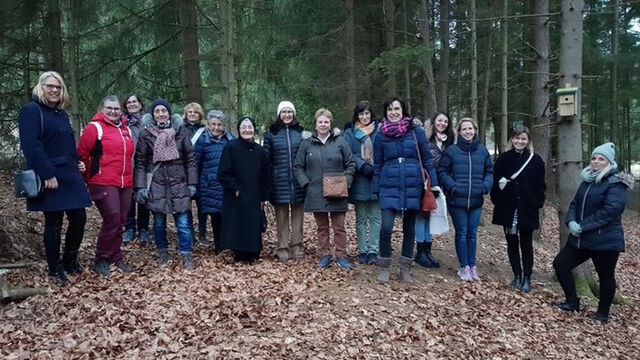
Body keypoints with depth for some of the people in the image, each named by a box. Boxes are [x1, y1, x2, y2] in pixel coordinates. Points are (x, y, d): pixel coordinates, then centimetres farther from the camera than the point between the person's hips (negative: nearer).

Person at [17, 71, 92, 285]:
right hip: (50, 178, -7)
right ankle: (55, 270, 16)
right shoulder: (31, 111, -6)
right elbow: (31, 146, -17)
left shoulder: (61, 114, 18)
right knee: (54, 223, 1)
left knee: (79, 218, 7)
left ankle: (70, 260, 26)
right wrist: (47, 174, -23)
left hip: (70, 176, 7)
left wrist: (77, 162, 9)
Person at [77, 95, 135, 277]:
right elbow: (82, 154, -5)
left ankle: (116, 257, 22)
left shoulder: (126, 129, 16)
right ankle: (101, 260, 2)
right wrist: (90, 177, 2)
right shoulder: (94, 127, -4)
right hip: (104, 183, -6)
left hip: (125, 184, 7)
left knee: (120, 222, 9)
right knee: (112, 218, -13)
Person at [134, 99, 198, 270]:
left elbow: (190, 158, 3)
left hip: (178, 184, 0)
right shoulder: (146, 133, 0)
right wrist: (140, 187, -6)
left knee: (183, 222, -1)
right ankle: (162, 253, 27)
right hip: (156, 184, 0)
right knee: (159, 222, 10)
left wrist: (192, 183, -1)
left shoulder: (180, 131, 2)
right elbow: (140, 161, 1)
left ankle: (187, 255, 10)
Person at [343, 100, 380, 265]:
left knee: (375, 217, 3)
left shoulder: (378, 130, 8)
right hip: (359, 180, 0)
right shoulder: (350, 133, 7)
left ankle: (373, 250, 11)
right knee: (361, 218, 7)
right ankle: (362, 250, 15)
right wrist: (363, 166, -18)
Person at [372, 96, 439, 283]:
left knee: (409, 229, 10)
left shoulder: (416, 132, 1)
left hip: (413, 187, 1)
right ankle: (384, 267, 7)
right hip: (389, 187, -1)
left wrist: (434, 183, -1)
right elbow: (377, 165, 8)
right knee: (386, 227, -13)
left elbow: (426, 160, 5)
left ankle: (405, 268, 24)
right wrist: (377, 189, 7)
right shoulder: (381, 135, 3)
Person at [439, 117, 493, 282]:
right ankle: (464, 266, 16)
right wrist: (452, 186, -16)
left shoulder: (482, 150, 6)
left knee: (472, 233, 11)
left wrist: (485, 186, -5)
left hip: (476, 200, 3)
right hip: (457, 200, -3)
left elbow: (489, 171, 11)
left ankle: (472, 265, 23)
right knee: (461, 233, 5)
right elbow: (442, 171, -3)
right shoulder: (451, 150, -4)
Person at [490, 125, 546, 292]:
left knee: (526, 244, 7)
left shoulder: (536, 160, 0)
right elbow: (495, 181, 2)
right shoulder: (503, 159, 2)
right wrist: (497, 199, -8)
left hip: (527, 210, -1)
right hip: (507, 209, 1)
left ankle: (527, 279, 15)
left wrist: (537, 203, -8)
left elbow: (540, 186, 1)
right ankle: (517, 276, 22)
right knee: (512, 244, 10)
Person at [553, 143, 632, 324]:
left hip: (605, 240, -7)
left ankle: (603, 314, 26)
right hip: (581, 239, 8)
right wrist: (571, 221, -10)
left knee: (606, 276, 8)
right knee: (560, 263, 5)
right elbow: (575, 203, 10)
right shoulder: (587, 180, 12)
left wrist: (583, 226, -22)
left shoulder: (616, 183, -12)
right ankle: (572, 302, 20)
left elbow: (610, 210, -22)